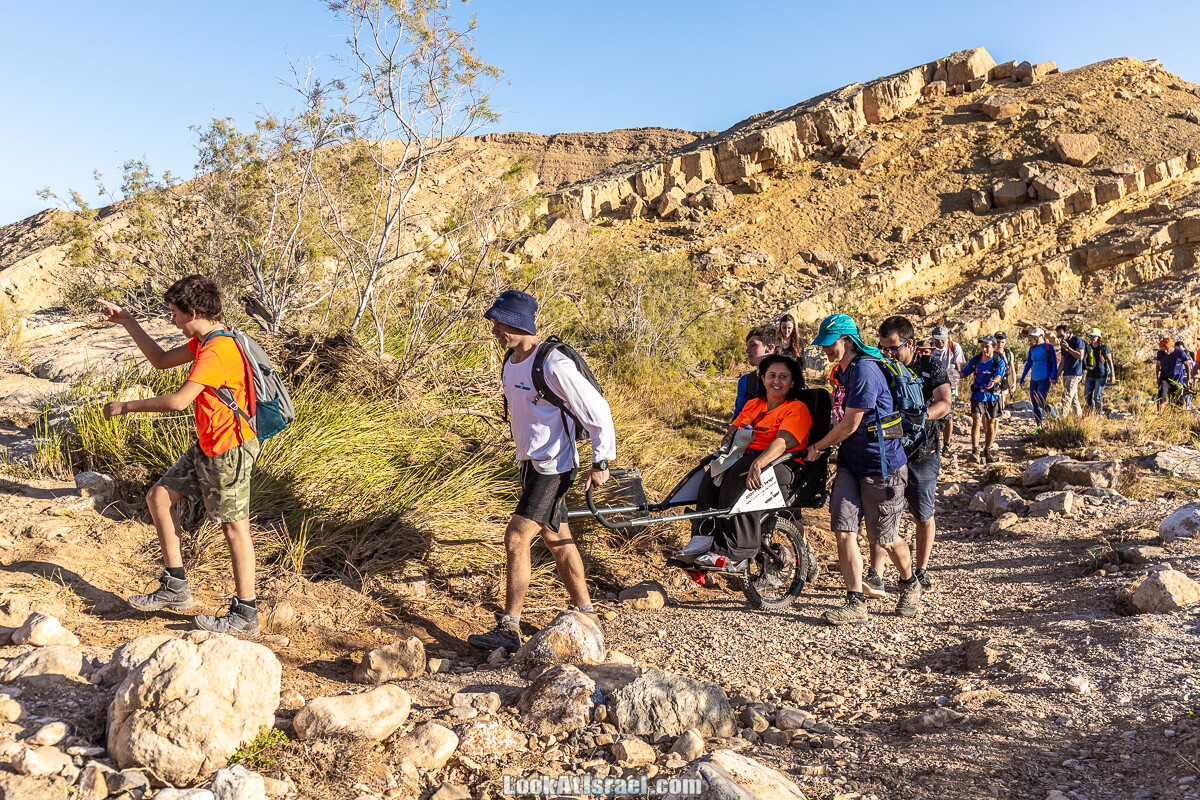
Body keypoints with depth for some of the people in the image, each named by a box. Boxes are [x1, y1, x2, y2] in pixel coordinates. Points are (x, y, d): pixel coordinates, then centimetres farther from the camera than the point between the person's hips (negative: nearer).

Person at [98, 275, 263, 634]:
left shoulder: (218, 351, -24)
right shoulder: (204, 341, 9)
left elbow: (179, 400, -30)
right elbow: (161, 360, 20)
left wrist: (126, 406, -17)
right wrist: (127, 322, 16)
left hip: (229, 452, -10)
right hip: (206, 447, 10)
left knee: (234, 526, -2)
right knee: (159, 496, 14)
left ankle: (246, 614, 9)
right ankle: (175, 588, 22)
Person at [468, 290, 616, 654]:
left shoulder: (553, 365, -22)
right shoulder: (511, 362, 6)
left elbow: (597, 411, -18)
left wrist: (601, 462, -14)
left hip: (553, 467, -9)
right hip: (530, 462, 9)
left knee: (515, 539, -11)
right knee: (556, 539, 16)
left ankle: (508, 630, -4)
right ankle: (585, 612, 30)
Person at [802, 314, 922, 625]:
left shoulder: (864, 371, -20)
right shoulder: (843, 371, 11)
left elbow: (849, 426, -18)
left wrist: (817, 447, -5)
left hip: (881, 466, -8)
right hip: (850, 463, 8)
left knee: (884, 538, 6)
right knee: (843, 530, -5)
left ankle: (910, 584, 33)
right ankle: (855, 602, 0)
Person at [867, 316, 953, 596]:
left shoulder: (930, 366, -5)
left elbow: (944, 404, -18)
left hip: (922, 453, -1)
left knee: (923, 517, 10)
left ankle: (921, 572, 27)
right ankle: (875, 578, -13)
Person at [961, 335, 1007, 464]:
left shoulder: (999, 362, -7)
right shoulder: (975, 359, 2)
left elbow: (999, 375, -24)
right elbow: (965, 372, 9)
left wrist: (994, 381, -46)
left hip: (993, 396, 0)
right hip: (977, 395, 0)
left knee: (990, 424, 10)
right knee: (976, 421, -15)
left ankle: (988, 451, 26)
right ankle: (975, 452, -19)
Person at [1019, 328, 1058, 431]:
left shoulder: (1048, 347, -5)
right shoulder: (1032, 348, 11)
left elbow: (1054, 362, -7)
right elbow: (1028, 364, 17)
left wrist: (1054, 376, -18)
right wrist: (1022, 378, 16)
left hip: (1045, 379, -6)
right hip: (1034, 379, 6)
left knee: (1041, 403, -14)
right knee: (1034, 403, 5)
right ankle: (1038, 426, 13)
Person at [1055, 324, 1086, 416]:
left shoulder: (1077, 340, -6)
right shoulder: (1064, 343, 19)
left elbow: (1080, 356, -16)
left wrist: (1067, 348, -16)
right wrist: (1057, 375, 12)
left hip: (1075, 374, -8)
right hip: (1066, 374, 8)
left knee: (1066, 398, -15)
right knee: (1074, 398, 11)